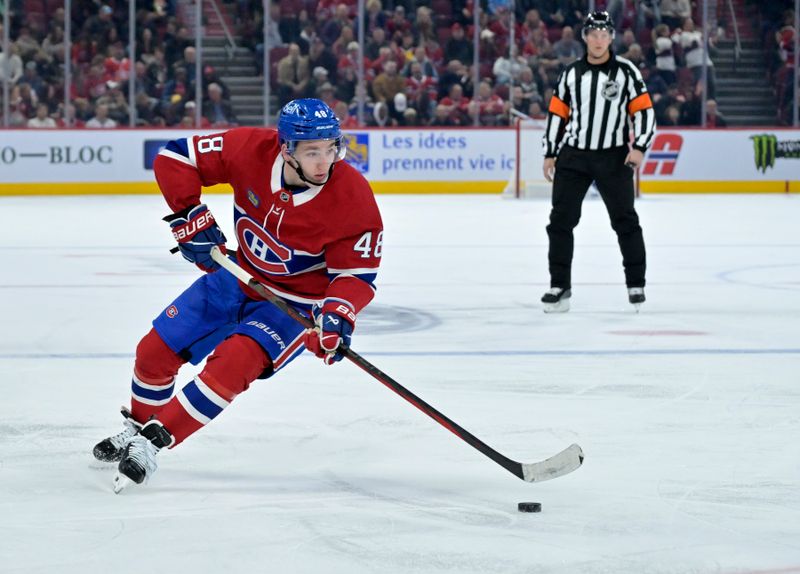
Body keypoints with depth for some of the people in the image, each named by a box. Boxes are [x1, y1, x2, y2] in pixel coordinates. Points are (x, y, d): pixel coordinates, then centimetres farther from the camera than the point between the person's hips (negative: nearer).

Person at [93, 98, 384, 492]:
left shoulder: (353, 197, -27)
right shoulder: (251, 150, -23)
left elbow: (357, 272, -19)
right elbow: (175, 157, -12)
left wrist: (337, 313, -37)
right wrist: (190, 218, -21)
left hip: (296, 302, -4)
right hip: (240, 277, 4)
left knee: (233, 364, -27)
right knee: (155, 351, 8)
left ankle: (153, 443, -15)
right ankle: (136, 427, 37)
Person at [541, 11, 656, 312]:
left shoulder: (626, 72, -2)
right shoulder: (571, 74, 7)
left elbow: (644, 112, -4)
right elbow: (557, 114, 12)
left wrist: (639, 147, -16)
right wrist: (550, 153, 9)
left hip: (613, 157, -2)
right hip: (573, 155, 2)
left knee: (625, 220, -1)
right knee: (561, 219, -2)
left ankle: (636, 284, 11)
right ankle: (560, 285, 5)